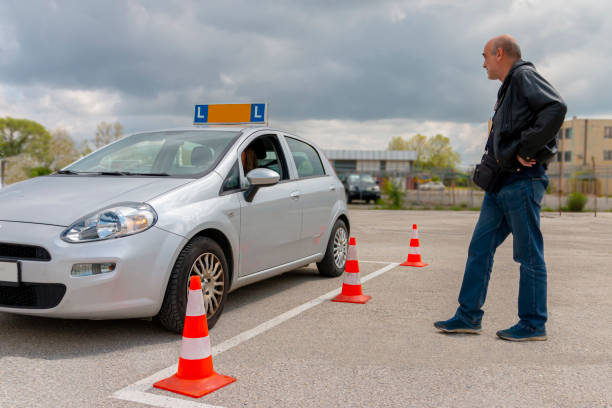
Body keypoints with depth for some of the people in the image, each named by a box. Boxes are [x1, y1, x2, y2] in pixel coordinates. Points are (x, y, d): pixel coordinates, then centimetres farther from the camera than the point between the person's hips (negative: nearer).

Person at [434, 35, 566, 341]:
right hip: (502, 181, 10)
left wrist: (525, 150, -19)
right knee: (479, 249, 8)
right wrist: (496, 155, 9)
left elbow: (556, 108, -22)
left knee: (528, 254, -1)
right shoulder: (508, 89, 23)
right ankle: (468, 316, 15)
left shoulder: (524, 76, -6)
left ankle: (533, 324, 10)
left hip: (522, 181, -10)